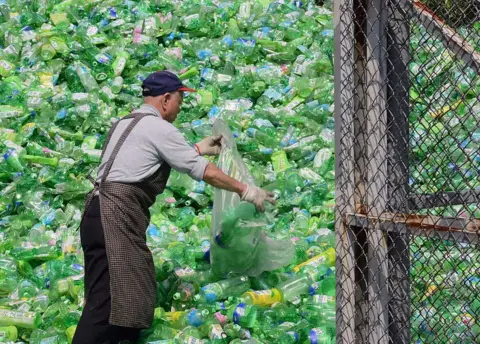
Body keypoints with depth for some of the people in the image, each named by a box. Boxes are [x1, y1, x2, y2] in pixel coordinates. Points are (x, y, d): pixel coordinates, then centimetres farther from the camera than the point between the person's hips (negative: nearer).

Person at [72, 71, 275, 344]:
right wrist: (246, 191, 7)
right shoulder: (159, 128, -4)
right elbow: (206, 172, -3)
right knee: (109, 299, -17)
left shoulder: (125, 124, 23)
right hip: (117, 214, -10)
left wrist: (199, 149, 43)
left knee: (129, 295, 11)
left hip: (105, 212, 10)